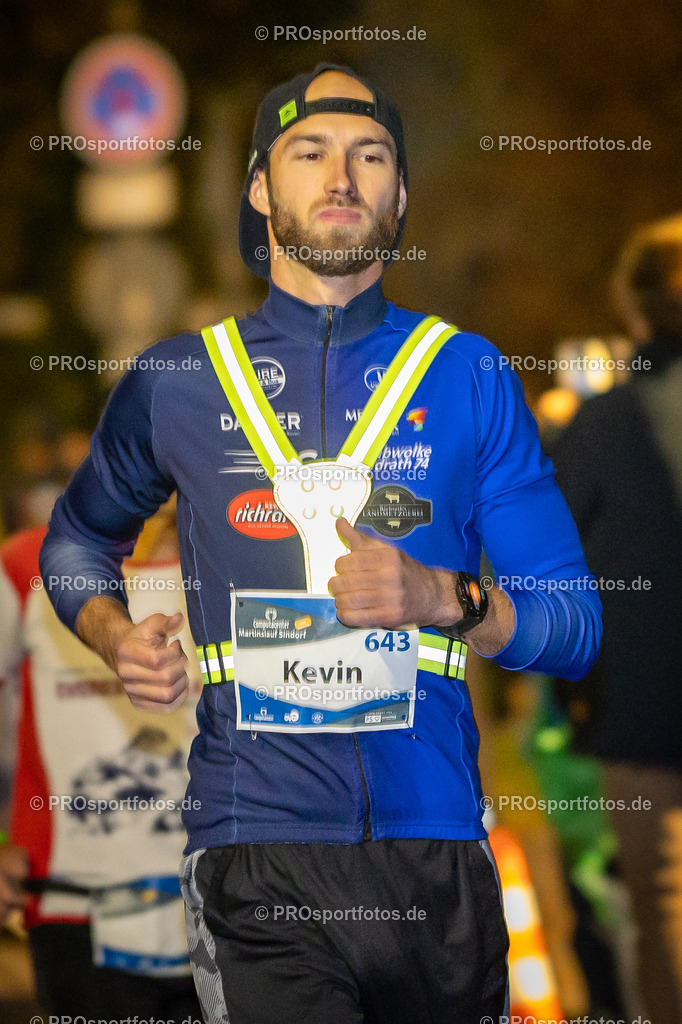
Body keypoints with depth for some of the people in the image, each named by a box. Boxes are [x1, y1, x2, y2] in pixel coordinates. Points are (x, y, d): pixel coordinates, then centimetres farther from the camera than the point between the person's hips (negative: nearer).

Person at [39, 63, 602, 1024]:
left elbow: (575, 628, 7)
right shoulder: (177, 379, 10)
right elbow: (75, 539, 28)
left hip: (436, 846, 1)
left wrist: (442, 598, -12)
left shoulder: (468, 375, 9)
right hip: (256, 850, -1)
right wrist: (114, 636, 6)